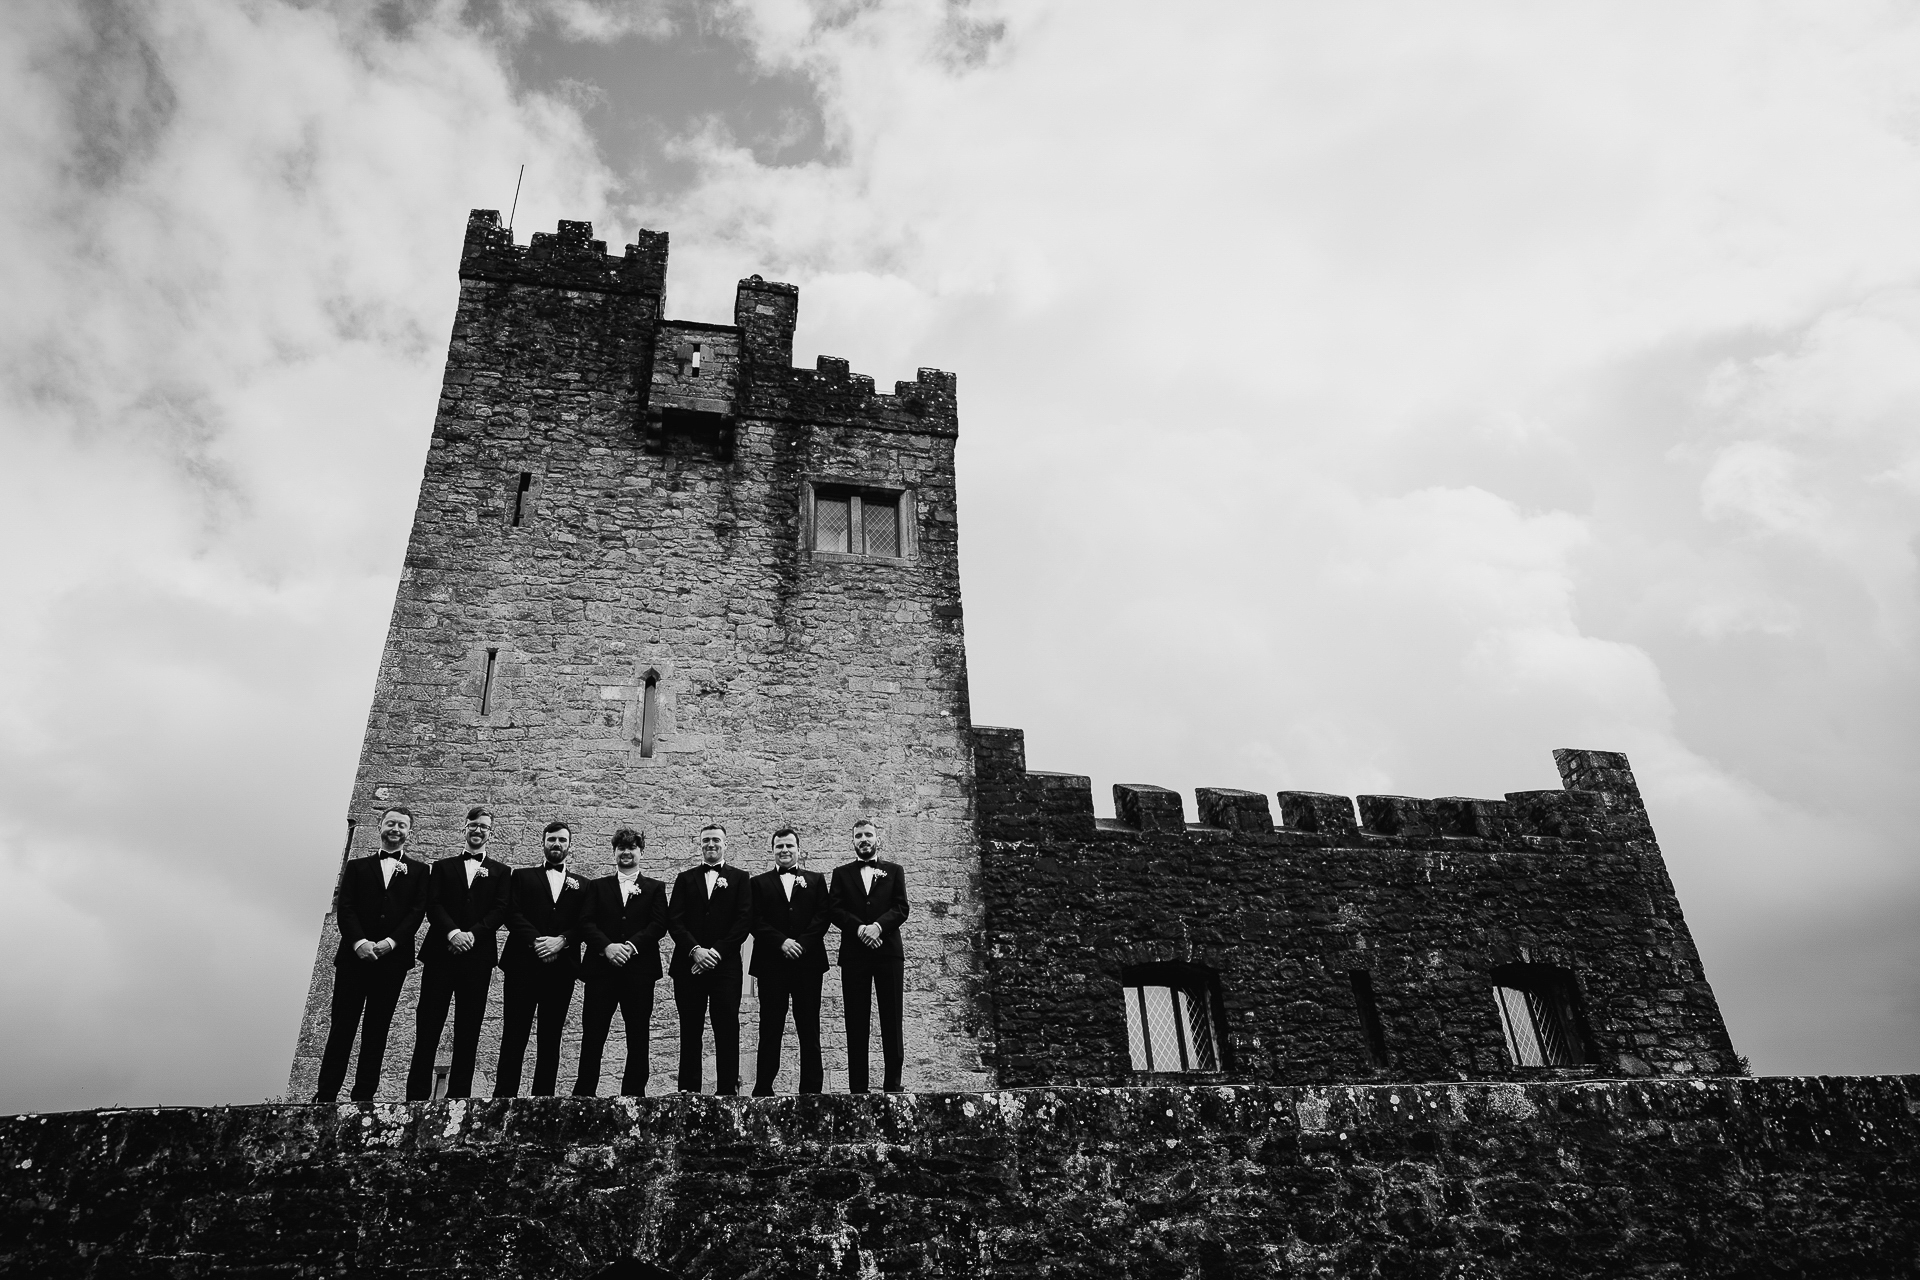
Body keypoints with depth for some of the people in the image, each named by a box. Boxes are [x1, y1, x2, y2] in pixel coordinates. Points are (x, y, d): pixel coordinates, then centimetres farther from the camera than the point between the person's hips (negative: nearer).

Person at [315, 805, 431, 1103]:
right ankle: (325, 1095, 1)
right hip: (354, 956, 0)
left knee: (377, 1030, 1)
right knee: (341, 1027, -1)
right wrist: (359, 942, -14)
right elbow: (344, 908, 3)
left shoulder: (418, 871, 13)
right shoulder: (357, 866, 14)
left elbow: (417, 911, 2)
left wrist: (390, 942, -14)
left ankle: (363, 1097, 2)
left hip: (393, 959, 0)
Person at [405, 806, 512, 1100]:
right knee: (428, 1026, -4)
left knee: (468, 1030, -2)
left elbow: (501, 910, 2)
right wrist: (453, 932, -14)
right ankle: (416, 1096, -3)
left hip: (478, 956, 0)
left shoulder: (501, 872, 15)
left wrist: (471, 934, -14)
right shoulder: (443, 866, 17)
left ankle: (459, 1096, 0)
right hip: (440, 953, 0)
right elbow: (433, 905, 4)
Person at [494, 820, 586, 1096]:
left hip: (561, 968, 1)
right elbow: (512, 914, -1)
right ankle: (503, 1095, 0)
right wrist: (536, 940, -16)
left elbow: (583, 925, 5)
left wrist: (561, 940, -15)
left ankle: (543, 1095, 7)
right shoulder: (523, 876, 13)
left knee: (551, 1037, 3)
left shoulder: (581, 885, 16)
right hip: (523, 964, -1)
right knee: (514, 1035, -3)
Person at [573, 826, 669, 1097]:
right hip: (601, 967, 1)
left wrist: (631, 945, -15)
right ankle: (583, 1093, 9)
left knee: (638, 1035, 2)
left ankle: (634, 1092, 11)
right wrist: (607, 947, -15)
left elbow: (659, 924, 0)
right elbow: (586, 922, 3)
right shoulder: (597, 886, 14)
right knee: (592, 1034, 0)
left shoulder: (655, 888, 11)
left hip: (640, 968, 0)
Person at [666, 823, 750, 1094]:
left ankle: (727, 1089, 1)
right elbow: (674, 920, 3)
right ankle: (688, 1090, 12)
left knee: (727, 1030, -3)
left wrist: (717, 951, -11)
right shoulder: (685, 878, 13)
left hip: (725, 965, -2)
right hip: (689, 966, 2)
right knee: (689, 1031, 6)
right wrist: (695, 950, -12)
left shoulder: (739, 878, 8)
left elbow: (743, 921, -1)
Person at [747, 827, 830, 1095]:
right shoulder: (758, 883, 11)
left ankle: (811, 1088, 8)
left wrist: (801, 943, -11)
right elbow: (755, 922, 1)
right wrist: (781, 942, -13)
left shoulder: (816, 880, 13)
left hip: (808, 961, 1)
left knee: (809, 1029, 3)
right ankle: (763, 1089, 6)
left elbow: (822, 917, 2)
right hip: (771, 964, -1)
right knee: (770, 1028, 1)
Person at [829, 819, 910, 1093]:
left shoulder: (894, 871, 13)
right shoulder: (841, 873, 13)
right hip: (853, 954, 0)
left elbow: (902, 908, 2)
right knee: (856, 1023, 1)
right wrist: (860, 928, -14)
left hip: (888, 951, 0)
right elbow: (836, 911, 2)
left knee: (891, 1021, 0)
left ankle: (893, 1084, 5)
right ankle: (857, 1088, 4)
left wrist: (878, 925, -15)